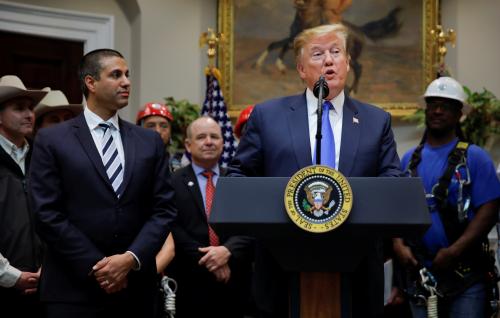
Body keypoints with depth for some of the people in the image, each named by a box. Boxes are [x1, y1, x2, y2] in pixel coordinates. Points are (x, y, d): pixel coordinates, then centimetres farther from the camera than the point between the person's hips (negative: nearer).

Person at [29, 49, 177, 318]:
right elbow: (48, 214, -6)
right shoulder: (52, 140, 0)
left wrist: (131, 258, -10)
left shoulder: (150, 142, 11)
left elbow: (164, 209, 5)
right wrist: (95, 267, -11)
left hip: (136, 290, 3)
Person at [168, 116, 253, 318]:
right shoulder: (173, 182, 1)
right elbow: (174, 229, -7)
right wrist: (207, 261, -14)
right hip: (190, 283, -2)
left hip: (233, 283, 2)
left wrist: (227, 251, -17)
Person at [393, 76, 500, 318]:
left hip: (464, 271, -3)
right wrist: (399, 245, -6)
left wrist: (454, 250, -16)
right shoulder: (410, 159, 13)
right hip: (418, 269, 4)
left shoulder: (474, 157, 0)